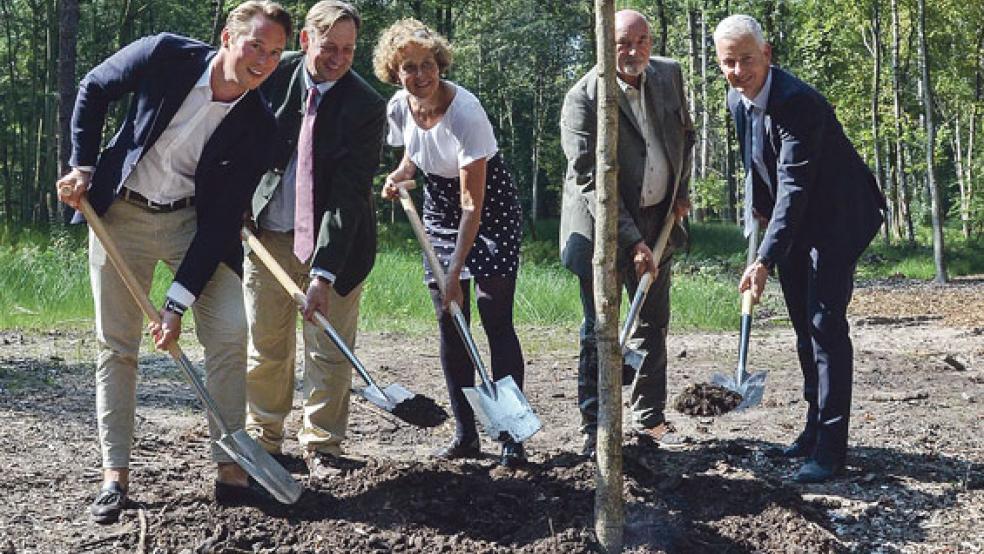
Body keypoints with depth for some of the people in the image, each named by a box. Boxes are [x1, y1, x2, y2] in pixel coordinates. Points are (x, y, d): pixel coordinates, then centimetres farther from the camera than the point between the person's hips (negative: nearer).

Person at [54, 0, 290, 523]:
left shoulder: (258, 125, -15)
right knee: (116, 345, 2)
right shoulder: (165, 55, -17)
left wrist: (178, 301, -19)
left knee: (230, 333, -12)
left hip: (196, 222, 0)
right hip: (121, 214, 0)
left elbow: (222, 220, -15)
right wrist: (82, 165, -5)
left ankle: (230, 469, -2)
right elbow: (93, 90, 2)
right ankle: (115, 475, 11)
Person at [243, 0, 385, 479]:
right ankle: (262, 436, 25)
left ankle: (321, 445, 15)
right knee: (265, 342, 9)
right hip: (269, 230, 2)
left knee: (329, 348, 0)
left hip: (334, 238, -2)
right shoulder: (274, 75, -8)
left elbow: (349, 193, -21)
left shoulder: (367, 106, -17)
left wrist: (324, 273, -27)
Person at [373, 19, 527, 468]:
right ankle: (465, 434, 10)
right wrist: (399, 175, -8)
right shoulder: (398, 107, -8)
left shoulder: (464, 113, -29)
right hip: (440, 205, 6)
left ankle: (512, 438, -8)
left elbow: (472, 206, -29)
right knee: (448, 323, 3)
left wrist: (456, 271, -31)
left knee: (497, 321, -12)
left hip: (490, 205, -6)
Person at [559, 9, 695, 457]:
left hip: (657, 220, 6)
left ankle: (650, 417, 28)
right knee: (599, 333, -2)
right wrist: (632, 242, -26)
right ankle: (594, 430, 5)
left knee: (653, 324, 15)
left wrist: (681, 191, 11)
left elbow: (686, 134, 19)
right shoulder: (583, 99, -20)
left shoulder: (669, 75, -1)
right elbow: (590, 182, -23)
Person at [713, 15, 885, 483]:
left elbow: (795, 186, -32)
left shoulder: (798, 102, -27)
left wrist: (765, 260, -36)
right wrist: (755, 208, 10)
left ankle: (830, 447, -9)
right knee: (805, 328, 14)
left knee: (826, 325, -13)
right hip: (791, 221, 8)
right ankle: (815, 427, 25)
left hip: (836, 217, -8)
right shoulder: (737, 100, 0)